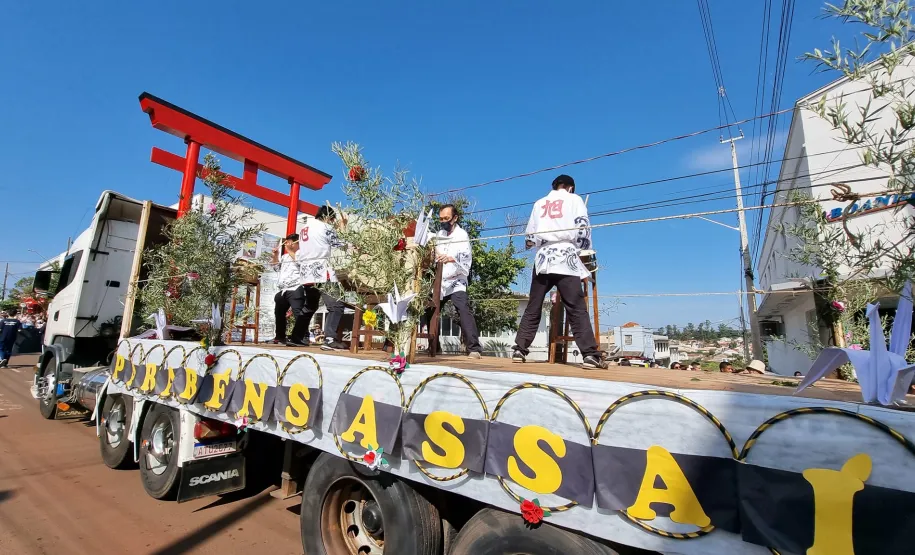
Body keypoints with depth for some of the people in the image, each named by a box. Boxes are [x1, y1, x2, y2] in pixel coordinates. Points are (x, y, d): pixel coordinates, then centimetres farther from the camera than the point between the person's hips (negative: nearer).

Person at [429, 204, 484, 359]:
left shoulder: (462, 235, -5)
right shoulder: (438, 235, 15)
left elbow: (466, 259, -19)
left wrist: (451, 258, -38)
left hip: (456, 281, -7)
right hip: (439, 282, 7)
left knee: (463, 310, -24)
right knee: (430, 312, 10)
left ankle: (474, 348, -27)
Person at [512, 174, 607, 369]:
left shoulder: (539, 203, 21)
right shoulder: (574, 199, 12)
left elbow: (530, 235, 18)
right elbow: (582, 229, 3)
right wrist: (584, 251, 16)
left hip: (542, 259, 3)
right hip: (565, 258, -3)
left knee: (532, 309, 7)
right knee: (577, 309, -7)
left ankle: (519, 351, 6)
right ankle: (590, 355, -12)